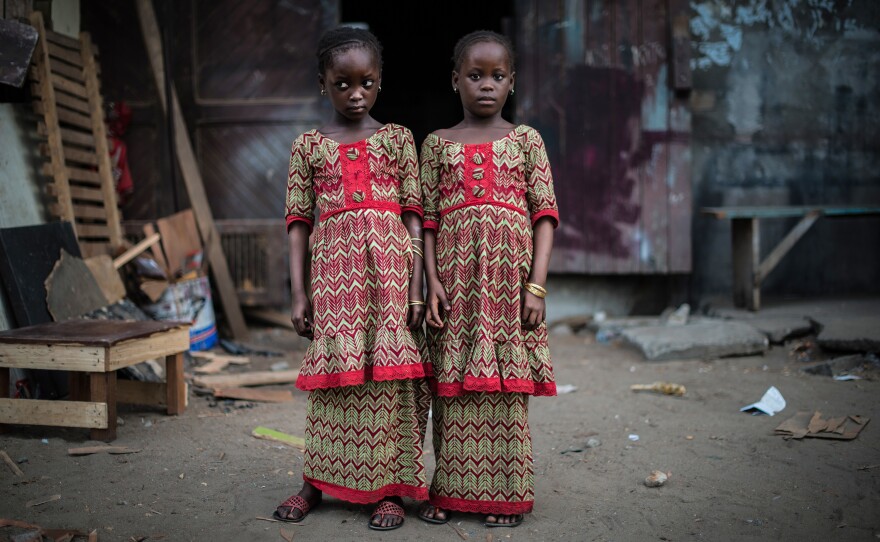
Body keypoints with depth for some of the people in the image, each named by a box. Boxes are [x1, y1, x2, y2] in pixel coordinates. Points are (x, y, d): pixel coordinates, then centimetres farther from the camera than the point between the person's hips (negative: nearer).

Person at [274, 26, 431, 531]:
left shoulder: (398, 138, 7)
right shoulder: (308, 145, 9)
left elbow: (414, 218, 3)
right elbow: (300, 221, 7)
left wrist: (416, 289, -4)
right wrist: (299, 292, 1)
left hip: (388, 267, -1)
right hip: (334, 271, 1)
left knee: (391, 373, -1)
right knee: (333, 374, 6)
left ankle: (391, 487, 11)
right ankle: (317, 480, 21)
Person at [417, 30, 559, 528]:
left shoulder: (526, 140, 8)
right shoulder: (438, 144, 10)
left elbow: (545, 214, 3)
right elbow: (428, 219, 8)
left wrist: (537, 286, -6)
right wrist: (432, 282, -3)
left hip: (509, 277, -1)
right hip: (456, 279, 1)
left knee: (507, 384, 1)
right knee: (453, 384, 4)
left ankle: (509, 493, 13)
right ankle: (452, 490, 17)